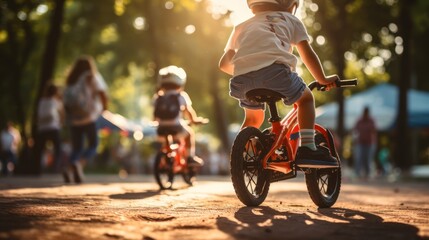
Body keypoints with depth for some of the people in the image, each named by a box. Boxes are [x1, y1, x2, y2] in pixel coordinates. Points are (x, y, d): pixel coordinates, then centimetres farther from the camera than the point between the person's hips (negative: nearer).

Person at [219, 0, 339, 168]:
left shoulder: (243, 26, 37)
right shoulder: (289, 20, 30)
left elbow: (224, 64, 38)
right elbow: (307, 53, 24)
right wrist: (322, 80, 34)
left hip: (242, 75, 3)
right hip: (273, 68, -3)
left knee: (253, 118, 29)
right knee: (306, 98, 21)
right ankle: (307, 149, 7)